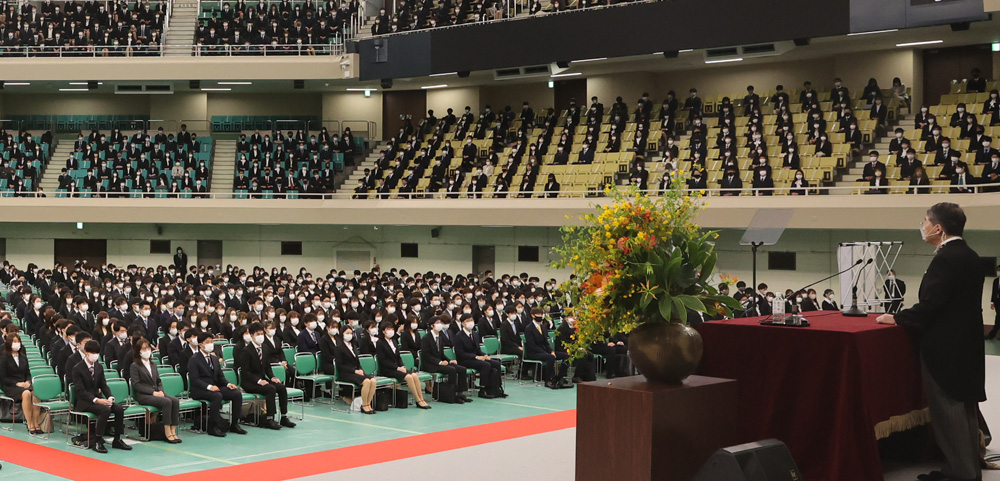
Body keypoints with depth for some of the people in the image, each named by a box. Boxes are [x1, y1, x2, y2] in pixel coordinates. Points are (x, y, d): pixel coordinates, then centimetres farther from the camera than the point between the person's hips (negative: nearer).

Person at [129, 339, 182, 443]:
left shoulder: (153, 365, 22)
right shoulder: (134, 366, 0)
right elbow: (136, 385, -9)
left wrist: (160, 391, -2)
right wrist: (153, 392, -16)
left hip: (156, 393, 6)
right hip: (142, 395, -6)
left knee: (175, 400, -23)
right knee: (167, 401, -31)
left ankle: (173, 431, -26)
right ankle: (167, 432, -28)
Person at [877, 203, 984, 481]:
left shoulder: (946, 259, -20)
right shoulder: (969, 256, 11)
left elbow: (929, 305, -24)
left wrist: (896, 318, -10)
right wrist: (909, 316, 14)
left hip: (945, 350, -10)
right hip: (966, 345, 10)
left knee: (947, 409, -2)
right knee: (965, 409, 16)